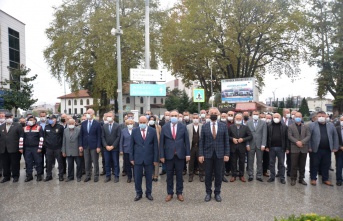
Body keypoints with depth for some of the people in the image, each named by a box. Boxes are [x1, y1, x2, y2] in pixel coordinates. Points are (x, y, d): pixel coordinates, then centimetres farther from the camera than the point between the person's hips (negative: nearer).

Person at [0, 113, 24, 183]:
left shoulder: (18, 126, 0)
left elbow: (21, 137, -5)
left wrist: (20, 148, -10)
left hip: (14, 149, -4)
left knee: (15, 164, 4)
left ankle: (15, 176, 16)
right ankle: (6, 176, 23)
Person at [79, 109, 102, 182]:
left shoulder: (97, 124, -6)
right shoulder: (83, 123, 6)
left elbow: (99, 136, -7)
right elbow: (81, 135, 7)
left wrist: (98, 147, -11)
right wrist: (80, 145, 0)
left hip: (94, 146, -3)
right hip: (85, 146, 4)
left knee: (95, 162, 6)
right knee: (87, 162, 11)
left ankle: (96, 176, 18)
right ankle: (88, 176, 23)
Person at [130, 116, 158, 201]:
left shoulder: (153, 131, -3)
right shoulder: (134, 131, 0)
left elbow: (155, 146, -1)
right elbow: (131, 145, 3)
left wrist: (155, 159, -3)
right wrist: (131, 158, -1)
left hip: (149, 158, 0)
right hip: (138, 158, 1)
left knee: (149, 177, 11)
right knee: (137, 177, 7)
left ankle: (148, 193, 27)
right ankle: (138, 193, 25)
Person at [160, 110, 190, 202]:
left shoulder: (183, 127, 1)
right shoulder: (164, 127, 0)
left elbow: (186, 141, 2)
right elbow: (161, 142, 1)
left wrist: (188, 154, -3)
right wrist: (162, 155, -4)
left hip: (180, 155, 0)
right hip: (169, 155, 0)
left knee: (179, 175, 10)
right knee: (169, 175, 10)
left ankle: (179, 193, 23)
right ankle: (170, 193, 23)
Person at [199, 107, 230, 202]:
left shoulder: (223, 126, 2)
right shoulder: (204, 126, 1)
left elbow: (226, 141, 3)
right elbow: (201, 142, 1)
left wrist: (227, 154, -2)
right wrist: (201, 154, -5)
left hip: (219, 154, 0)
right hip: (208, 154, 0)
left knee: (218, 174, 8)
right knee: (208, 174, 7)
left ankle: (217, 193, 23)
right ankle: (208, 193, 22)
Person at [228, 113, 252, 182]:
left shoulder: (245, 127, 3)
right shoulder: (231, 127, 3)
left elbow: (250, 136, -1)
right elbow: (227, 136, 4)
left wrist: (243, 139, -13)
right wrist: (232, 139, -13)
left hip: (242, 148, 0)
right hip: (233, 147, 0)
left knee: (242, 162, 7)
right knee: (233, 162, 6)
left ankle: (241, 175, 20)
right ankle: (234, 175, 17)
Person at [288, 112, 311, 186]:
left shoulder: (306, 126, 12)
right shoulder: (290, 126, 5)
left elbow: (308, 136, 1)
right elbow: (289, 136, -5)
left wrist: (302, 142, -14)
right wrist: (297, 142, -18)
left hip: (304, 148, 3)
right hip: (294, 148, -2)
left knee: (302, 165, 9)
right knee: (294, 165, 1)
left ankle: (301, 178, 19)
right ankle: (293, 179, 9)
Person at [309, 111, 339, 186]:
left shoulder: (331, 125, 8)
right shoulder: (312, 125, -3)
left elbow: (335, 136, 9)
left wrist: (335, 147, 3)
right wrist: (309, 147, -10)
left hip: (327, 150, 3)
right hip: (315, 149, -3)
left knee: (326, 165, 12)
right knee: (314, 165, 4)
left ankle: (325, 179, 26)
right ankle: (313, 179, 17)